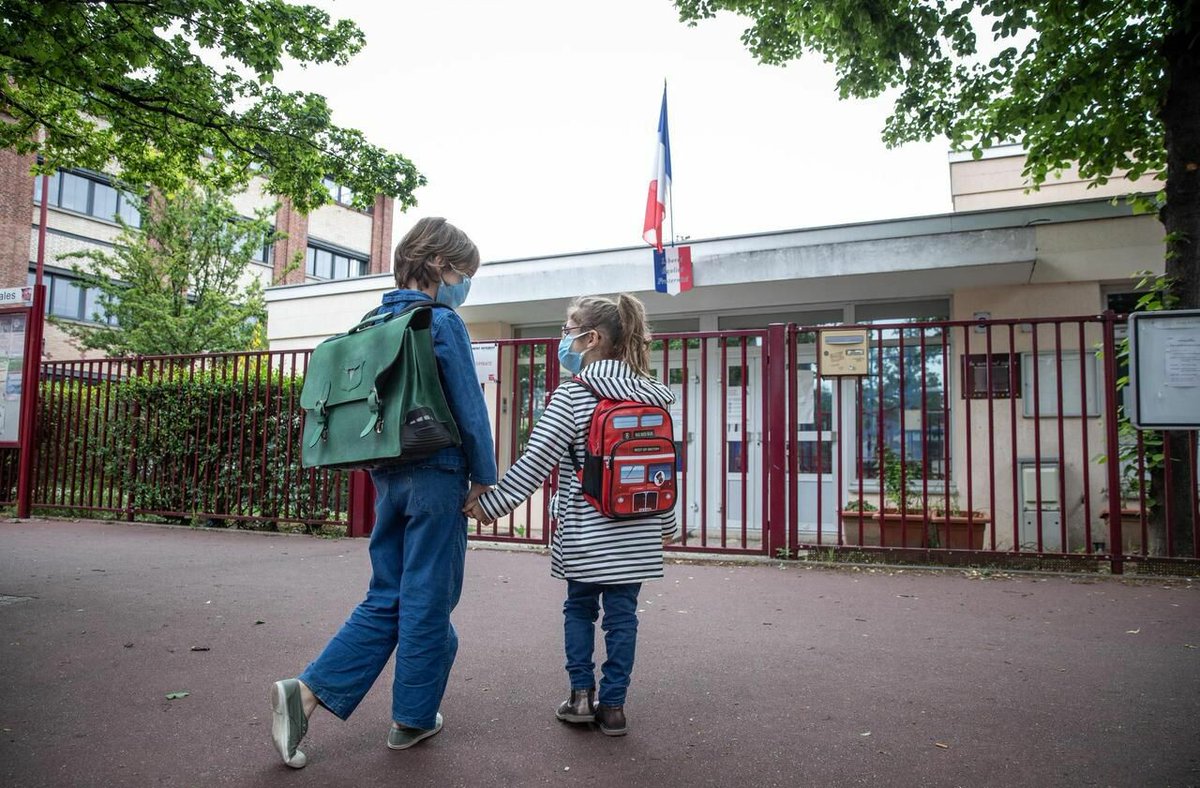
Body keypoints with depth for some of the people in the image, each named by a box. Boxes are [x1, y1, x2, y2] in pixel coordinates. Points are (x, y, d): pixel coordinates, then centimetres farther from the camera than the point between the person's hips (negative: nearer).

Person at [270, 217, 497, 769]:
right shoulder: (442, 322, -11)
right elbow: (469, 407, -13)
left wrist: (383, 471, 20)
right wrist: (484, 477, -5)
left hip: (387, 477, 8)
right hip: (436, 476, -7)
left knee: (385, 600, 15)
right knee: (428, 603, 6)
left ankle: (305, 693, 7)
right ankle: (413, 719, 20)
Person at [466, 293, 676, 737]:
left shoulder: (573, 395, -11)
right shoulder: (652, 396, 4)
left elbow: (536, 460, -15)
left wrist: (492, 503, -9)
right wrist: (666, 523, 18)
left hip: (584, 532, -3)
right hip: (637, 532, 3)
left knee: (579, 607, 17)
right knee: (622, 613, 10)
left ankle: (582, 694, 17)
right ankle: (612, 705, 15)